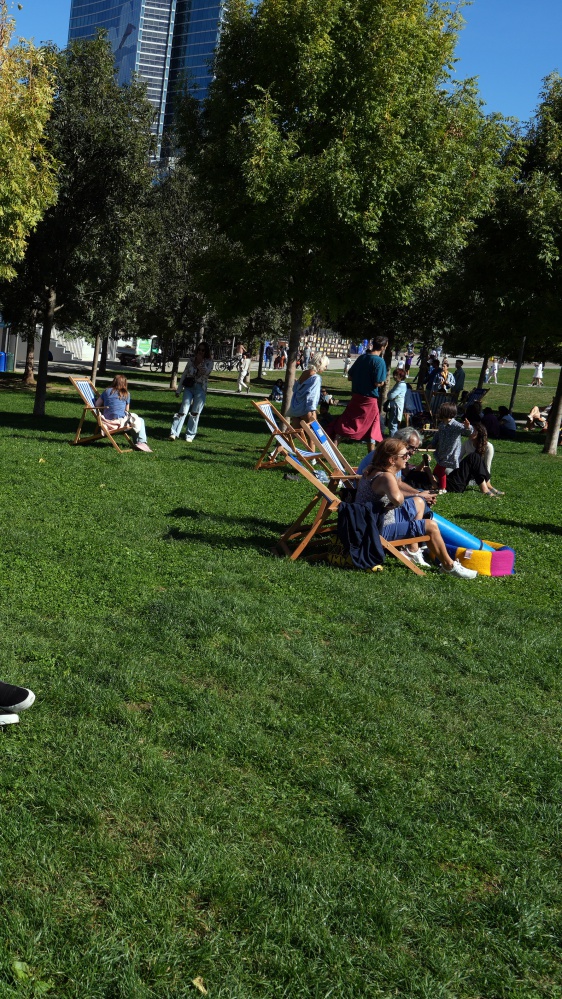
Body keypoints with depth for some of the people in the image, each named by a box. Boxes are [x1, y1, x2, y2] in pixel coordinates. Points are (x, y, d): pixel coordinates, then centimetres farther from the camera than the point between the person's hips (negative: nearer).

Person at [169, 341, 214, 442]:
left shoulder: (209, 362, 4)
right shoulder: (191, 360, 10)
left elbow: (206, 372, -15)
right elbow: (184, 375, 12)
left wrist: (200, 362, -16)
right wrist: (179, 389, 10)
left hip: (200, 389, -1)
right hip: (188, 388, 1)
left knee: (195, 413, 2)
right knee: (183, 411, -9)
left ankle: (190, 435, 10)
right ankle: (174, 433, -14)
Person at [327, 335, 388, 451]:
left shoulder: (362, 358, 5)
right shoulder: (379, 361, -13)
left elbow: (350, 377, 9)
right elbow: (378, 383, -19)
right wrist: (383, 381, 1)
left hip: (355, 397, 5)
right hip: (369, 399, -5)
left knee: (344, 424, 9)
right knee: (372, 428, 8)